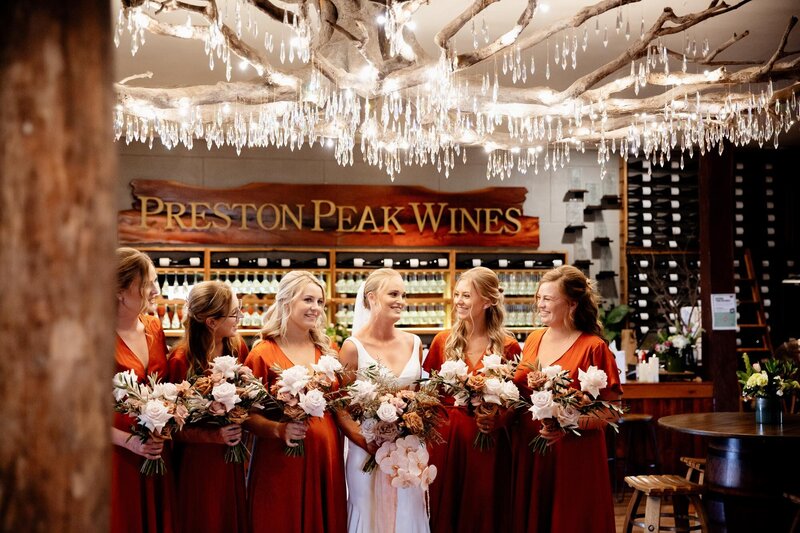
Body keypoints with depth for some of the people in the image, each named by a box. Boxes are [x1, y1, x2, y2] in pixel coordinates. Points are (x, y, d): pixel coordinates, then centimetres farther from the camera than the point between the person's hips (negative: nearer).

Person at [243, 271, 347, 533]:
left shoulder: (327, 350, 9)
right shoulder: (264, 353, -6)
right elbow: (247, 415, -6)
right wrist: (278, 429, -22)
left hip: (326, 454, 4)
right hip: (280, 460, -4)